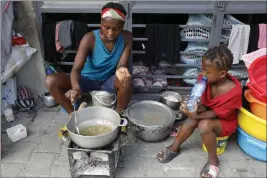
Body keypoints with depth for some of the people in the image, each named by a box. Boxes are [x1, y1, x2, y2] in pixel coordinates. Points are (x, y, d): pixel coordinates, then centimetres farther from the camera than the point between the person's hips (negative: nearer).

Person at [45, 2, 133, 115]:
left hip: (109, 81, 1)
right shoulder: (90, 38, -23)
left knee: (126, 80, -35)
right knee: (50, 81, -22)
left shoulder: (127, 38, -16)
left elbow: (122, 65, -21)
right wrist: (76, 88, -52)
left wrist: (121, 70, -47)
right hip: (88, 79, 0)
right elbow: (76, 69, -30)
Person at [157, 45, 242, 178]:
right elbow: (202, 101, -11)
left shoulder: (233, 91, -33)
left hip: (225, 122, -5)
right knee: (192, 120, -25)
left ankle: (213, 160, -8)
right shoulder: (205, 79, -18)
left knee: (204, 125, -33)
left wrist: (196, 116, -39)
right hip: (208, 112, 5)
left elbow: (216, 113, -27)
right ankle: (174, 148, -2)